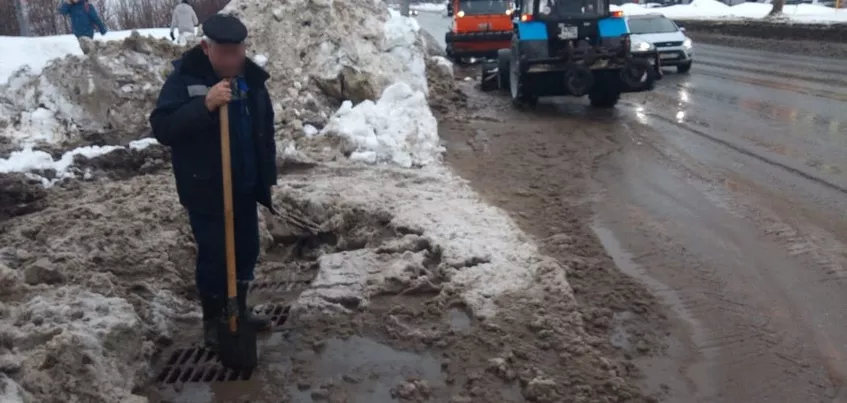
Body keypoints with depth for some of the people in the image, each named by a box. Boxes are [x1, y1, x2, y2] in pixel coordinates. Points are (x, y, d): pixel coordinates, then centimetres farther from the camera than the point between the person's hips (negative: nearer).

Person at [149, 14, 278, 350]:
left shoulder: (251, 77, 3)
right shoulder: (184, 78, -13)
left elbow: (266, 130, 11)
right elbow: (162, 128, -22)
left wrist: (268, 177, 11)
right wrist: (204, 105, -34)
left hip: (245, 186, 6)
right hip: (205, 190, -5)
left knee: (247, 250, 15)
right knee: (213, 256, 2)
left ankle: (239, 310, 34)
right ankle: (212, 321, 22)